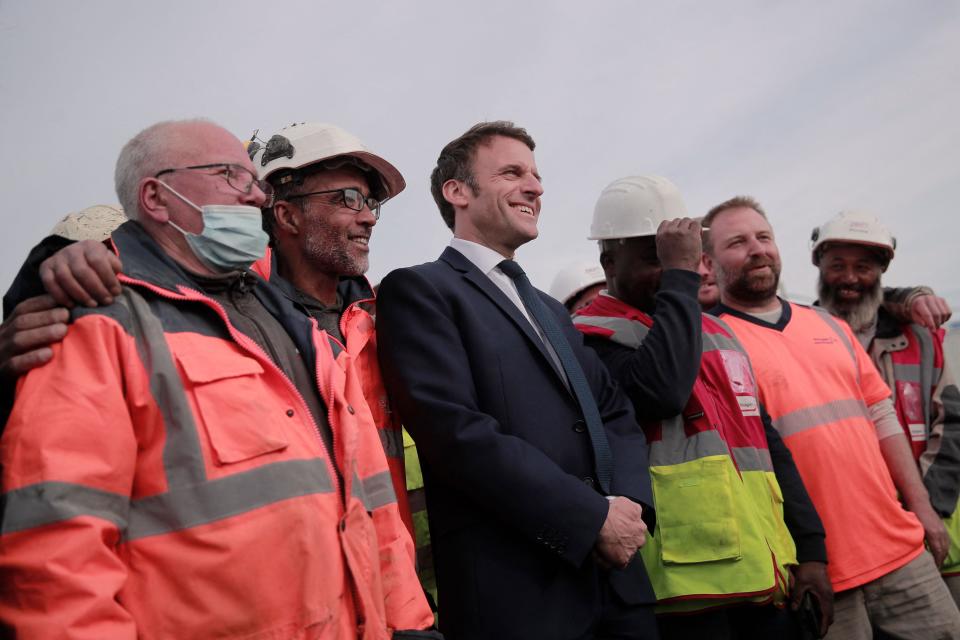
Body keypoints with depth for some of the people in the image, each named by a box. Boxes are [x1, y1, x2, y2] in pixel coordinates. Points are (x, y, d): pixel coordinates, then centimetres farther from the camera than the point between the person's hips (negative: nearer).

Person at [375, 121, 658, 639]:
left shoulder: (549, 310, 20)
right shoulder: (418, 290, -5)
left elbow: (615, 412, 13)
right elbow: (454, 429, -17)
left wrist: (629, 500, -7)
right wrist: (593, 517, -16)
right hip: (515, 589, -7)